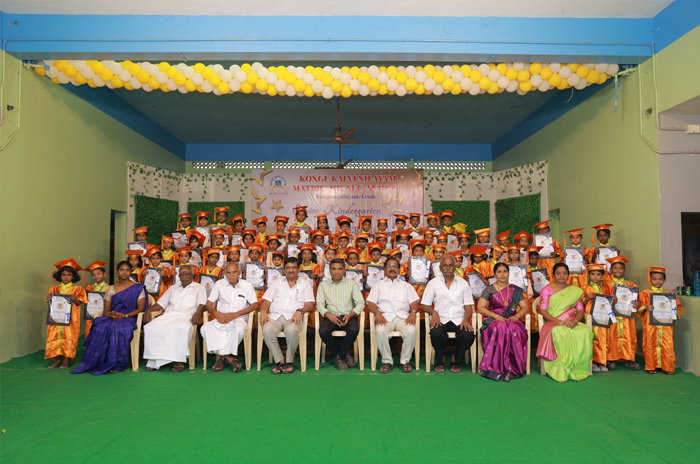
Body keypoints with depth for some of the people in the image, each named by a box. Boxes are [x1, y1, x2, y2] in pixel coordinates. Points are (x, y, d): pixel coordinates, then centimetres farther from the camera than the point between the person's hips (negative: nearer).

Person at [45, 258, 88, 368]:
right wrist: (49, 299, -9)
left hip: (70, 319, -3)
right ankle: (57, 359, 10)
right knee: (54, 336, 0)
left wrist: (75, 299, -21)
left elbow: (79, 303, -1)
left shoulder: (77, 289, 3)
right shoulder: (54, 288, 11)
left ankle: (67, 359, 3)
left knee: (69, 336, -5)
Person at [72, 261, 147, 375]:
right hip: (112, 318, 3)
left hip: (129, 318, -3)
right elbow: (106, 310, 13)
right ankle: (99, 362, -21)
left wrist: (124, 315, -15)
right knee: (101, 328, -30)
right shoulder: (110, 289, 16)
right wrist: (109, 314, -12)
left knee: (117, 329, -35)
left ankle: (117, 364, -22)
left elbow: (141, 308, -3)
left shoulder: (137, 288, 4)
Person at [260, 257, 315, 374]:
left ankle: (290, 361, -13)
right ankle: (279, 360, -16)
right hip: (275, 316, 2)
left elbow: (309, 305, 7)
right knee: (267, 329, -32)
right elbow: (266, 302, 19)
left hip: (293, 317, -2)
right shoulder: (277, 283, 26)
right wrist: (263, 311, -4)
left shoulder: (306, 284, 19)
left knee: (291, 330, -37)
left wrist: (300, 311, -13)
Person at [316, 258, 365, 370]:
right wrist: (328, 315, -15)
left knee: (354, 330, -33)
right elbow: (319, 304, 5)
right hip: (331, 317, 1)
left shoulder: (351, 284, 10)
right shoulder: (323, 285, 13)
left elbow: (360, 303, 3)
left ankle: (339, 357, -9)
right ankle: (344, 354, -8)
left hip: (348, 316, 0)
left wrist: (350, 315, -14)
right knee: (323, 331, -31)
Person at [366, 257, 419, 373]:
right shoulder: (378, 285, 24)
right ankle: (387, 361, -16)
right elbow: (371, 303, 10)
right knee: (380, 331, -34)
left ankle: (405, 360, -13)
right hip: (385, 316, 0)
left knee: (411, 331, -32)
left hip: (403, 317, 1)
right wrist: (377, 313, -11)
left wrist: (413, 312, -9)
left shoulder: (406, 285, 26)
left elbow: (414, 302, 14)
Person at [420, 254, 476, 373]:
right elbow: (424, 305, 7)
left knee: (469, 334, -31)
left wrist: (466, 319, -11)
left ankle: (457, 361, -2)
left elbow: (468, 306, 10)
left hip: (459, 320, 1)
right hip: (441, 319, -1)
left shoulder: (463, 283, 15)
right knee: (436, 333, -35)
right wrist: (433, 312, -14)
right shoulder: (433, 283, 11)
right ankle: (440, 361, -3)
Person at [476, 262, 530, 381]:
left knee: (515, 329, -34)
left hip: (512, 320, 2)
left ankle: (513, 368, -28)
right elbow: (480, 307, 1)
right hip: (493, 320, -2)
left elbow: (525, 307, 15)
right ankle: (496, 367, -31)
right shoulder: (489, 290, 8)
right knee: (500, 328, -37)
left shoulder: (516, 290, 16)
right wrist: (496, 316, -11)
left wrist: (517, 315, -6)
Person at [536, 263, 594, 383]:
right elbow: (543, 311, -4)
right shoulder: (547, 290, 6)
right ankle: (561, 371, -32)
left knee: (585, 332, -30)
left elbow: (581, 311, 11)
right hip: (553, 323, -3)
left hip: (572, 323, 3)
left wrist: (574, 320, -12)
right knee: (562, 333, -38)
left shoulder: (576, 290, 18)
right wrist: (559, 322, -18)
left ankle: (577, 370, -23)